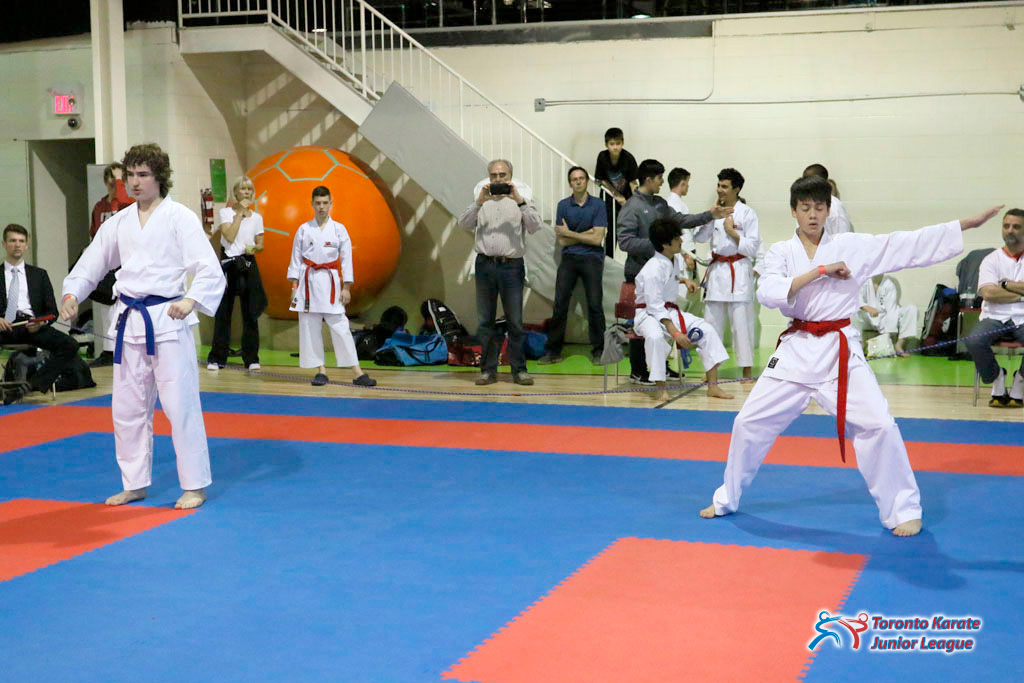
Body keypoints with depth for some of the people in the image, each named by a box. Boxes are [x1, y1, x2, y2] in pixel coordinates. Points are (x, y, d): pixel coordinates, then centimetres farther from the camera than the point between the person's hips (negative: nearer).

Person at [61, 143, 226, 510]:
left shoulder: (180, 217, -7)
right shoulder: (119, 222, 10)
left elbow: (210, 270, -13)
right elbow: (91, 262, 16)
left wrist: (191, 300, -30)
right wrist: (71, 293, -2)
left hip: (168, 319, -6)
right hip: (130, 321, 6)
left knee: (180, 404, -5)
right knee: (127, 407, 12)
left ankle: (194, 485, 7)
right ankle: (135, 483, 26)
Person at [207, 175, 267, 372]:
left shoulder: (257, 217, 8)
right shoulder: (226, 212, 0)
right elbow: (230, 237, -14)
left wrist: (254, 248, -10)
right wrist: (240, 213, -11)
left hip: (248, 265, 2)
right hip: (229, 263, -2)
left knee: (250, 312, 1)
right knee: (223, 312, 0)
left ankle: (251, 358, 8)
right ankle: (217, 358, 8)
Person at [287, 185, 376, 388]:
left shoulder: (339, 230, 2)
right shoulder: (304, 229, 4)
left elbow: (346, 259, 3)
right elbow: (296, 258, 6)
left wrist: (346, 288, -2)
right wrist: (294, 285, 1)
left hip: (330, 282, -1)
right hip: (309, 281, 1)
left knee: (340, 326, -5)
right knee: (310, 327, 2)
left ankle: (357, 373, -5)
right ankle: (321, 370, 11)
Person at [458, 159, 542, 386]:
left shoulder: (520, 201, 8)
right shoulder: (481, 202, 13)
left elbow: (534, 226, -7)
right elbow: (464, 224, -1)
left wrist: (519, 201, -16)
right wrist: (479, 201, -12)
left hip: (511, 266, -2)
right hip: (485, 265, 2)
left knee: (515, 321, -1)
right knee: (486, 321, 4)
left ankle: (519, 370, 6)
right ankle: (488, 370, 10)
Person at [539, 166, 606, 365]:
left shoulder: (597, 205, 1)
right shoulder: (563, 205, 6)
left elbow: (597, 239, -8)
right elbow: (562, 241, 1)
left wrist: (570, 233, -5)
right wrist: (587, 233, -6)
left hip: (592, 258, -2)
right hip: (569, 258, 2)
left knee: (595, 304, -4)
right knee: (560, 303, -4)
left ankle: (598, 351, 6)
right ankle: (553, 350, 2)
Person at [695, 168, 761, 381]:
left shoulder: (746, 213, -3)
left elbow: (753, 247, -6)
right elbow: (700, 237, 4)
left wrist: (732, 232, -13)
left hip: (738, 272, -5)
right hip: (717, 270, 5)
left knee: (741, 322, -6)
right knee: (712, 321, 8)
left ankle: (747, 370, 1)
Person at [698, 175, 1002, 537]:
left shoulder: (853, 246, 0)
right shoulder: (780, 252, 2)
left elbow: (912, 243, -4)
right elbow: (768, 292, -16)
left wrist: (971, 222, -9)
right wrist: (820, 271, -20)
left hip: (841, 351, -1)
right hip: (796, 350, 1)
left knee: (878, 425, -12)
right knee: (750, 422, 4)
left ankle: (903, 510, 6)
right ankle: (727, 500, 25)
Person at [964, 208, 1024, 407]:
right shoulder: (991, 260, 8)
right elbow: (988, 293, -8)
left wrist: (1007, 284, -5)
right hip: (995, 318, 1)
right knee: (973, 341, -32)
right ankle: (997, 382, -4)